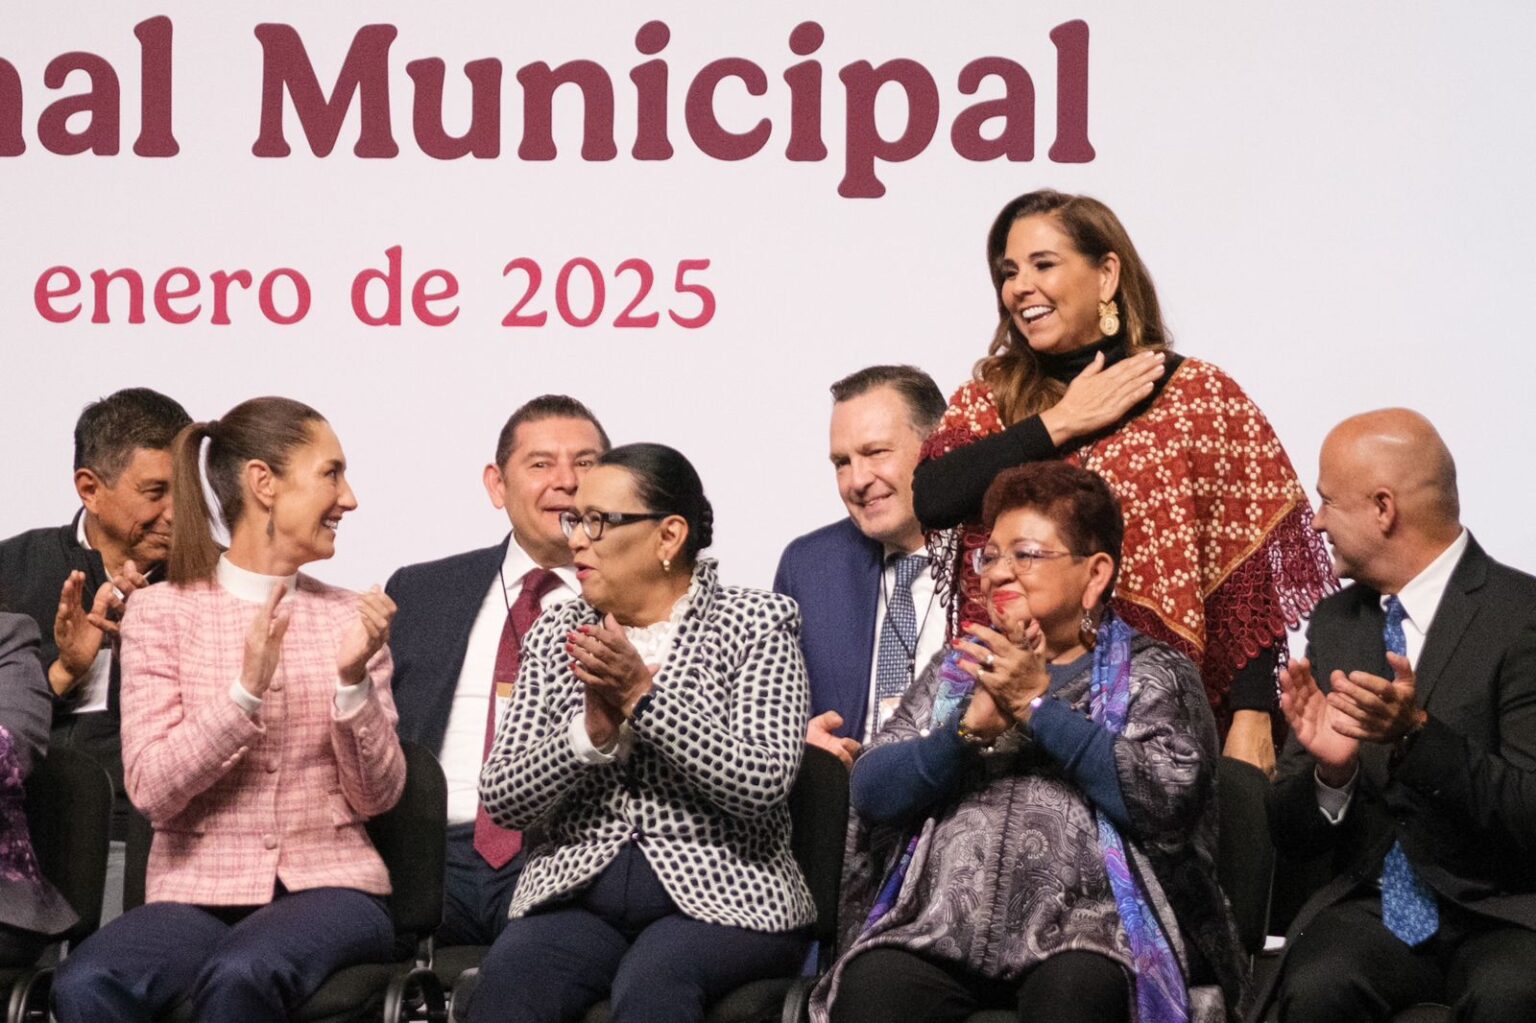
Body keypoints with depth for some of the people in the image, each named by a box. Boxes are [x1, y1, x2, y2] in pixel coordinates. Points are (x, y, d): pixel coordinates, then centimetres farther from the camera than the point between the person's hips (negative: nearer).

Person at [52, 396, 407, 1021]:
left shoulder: (348, 618, 10)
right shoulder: (162, 611, 4)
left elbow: (376, 797, 6)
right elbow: (151, 790, -6)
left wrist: (353, 679, -10)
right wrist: (245, 691, -18)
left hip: (327, 884, 1)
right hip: (196, 893, 0)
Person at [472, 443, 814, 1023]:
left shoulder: (758, 624, 4)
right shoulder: (557, 634, 14)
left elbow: (764, 781, -10)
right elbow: (500, 799, 5)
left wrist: (643, 695, -15)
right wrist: (593, 731, -12)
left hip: (721, 895, -3)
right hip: (577, 893, 3)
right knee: (510, 972, -30)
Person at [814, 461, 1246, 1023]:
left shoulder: (1154, 675, 13)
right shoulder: (958, 670, 24)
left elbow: (1168, 797, -8)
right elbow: (870, 793, 10)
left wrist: (1038, 706, -5)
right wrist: (973, 726, -6)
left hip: (1085, 920, -3)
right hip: (941, 919, 3)